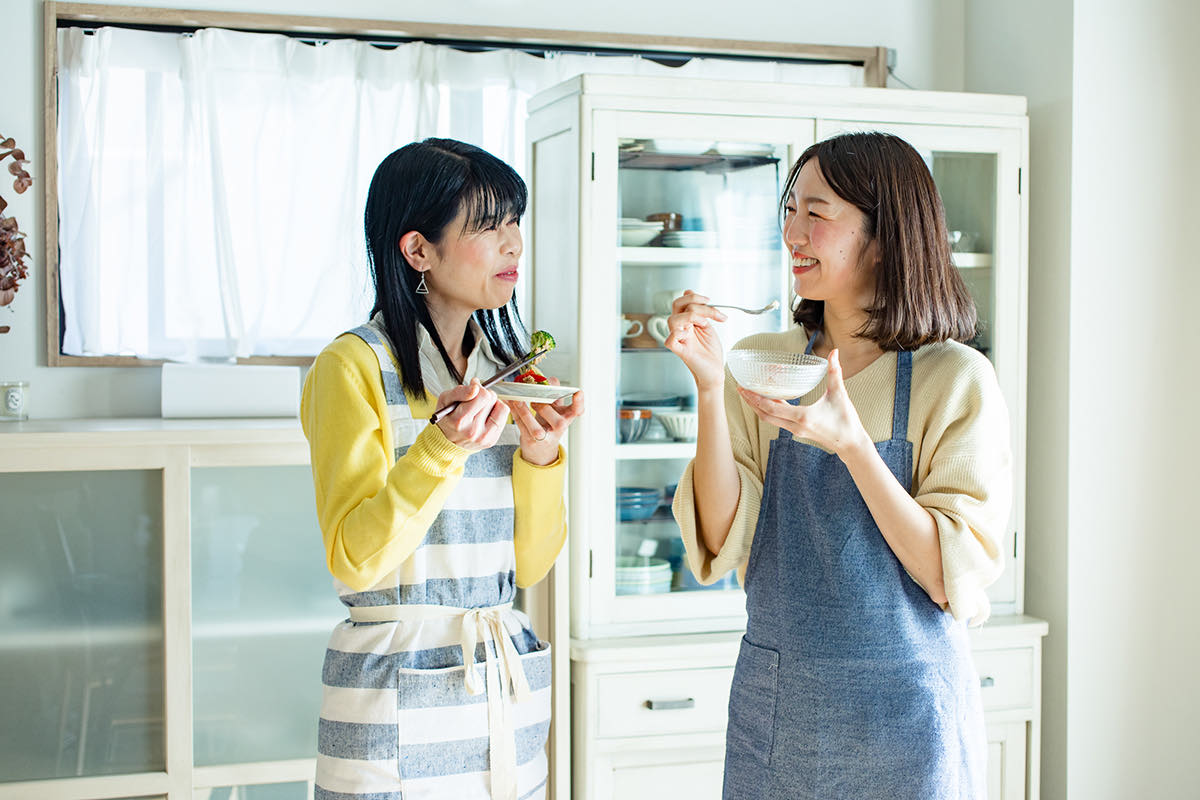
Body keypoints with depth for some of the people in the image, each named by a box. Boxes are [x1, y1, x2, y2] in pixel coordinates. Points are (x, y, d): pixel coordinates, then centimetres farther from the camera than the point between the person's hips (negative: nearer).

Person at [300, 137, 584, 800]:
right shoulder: (353, 367, -10)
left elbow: (529, 565, 6)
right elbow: (353, 561, -15)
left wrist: (540, 453, -10)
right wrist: (443, 449, -26)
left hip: (510, 683, 6)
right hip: (396, 696, -6)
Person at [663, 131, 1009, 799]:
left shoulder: (956, 379, -9)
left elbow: (955, 576, -14)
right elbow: (723, 543, -6)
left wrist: (850, 442, -24)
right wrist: (709, 387, -15)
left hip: (904, 709, -3)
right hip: (772, 698, 3)